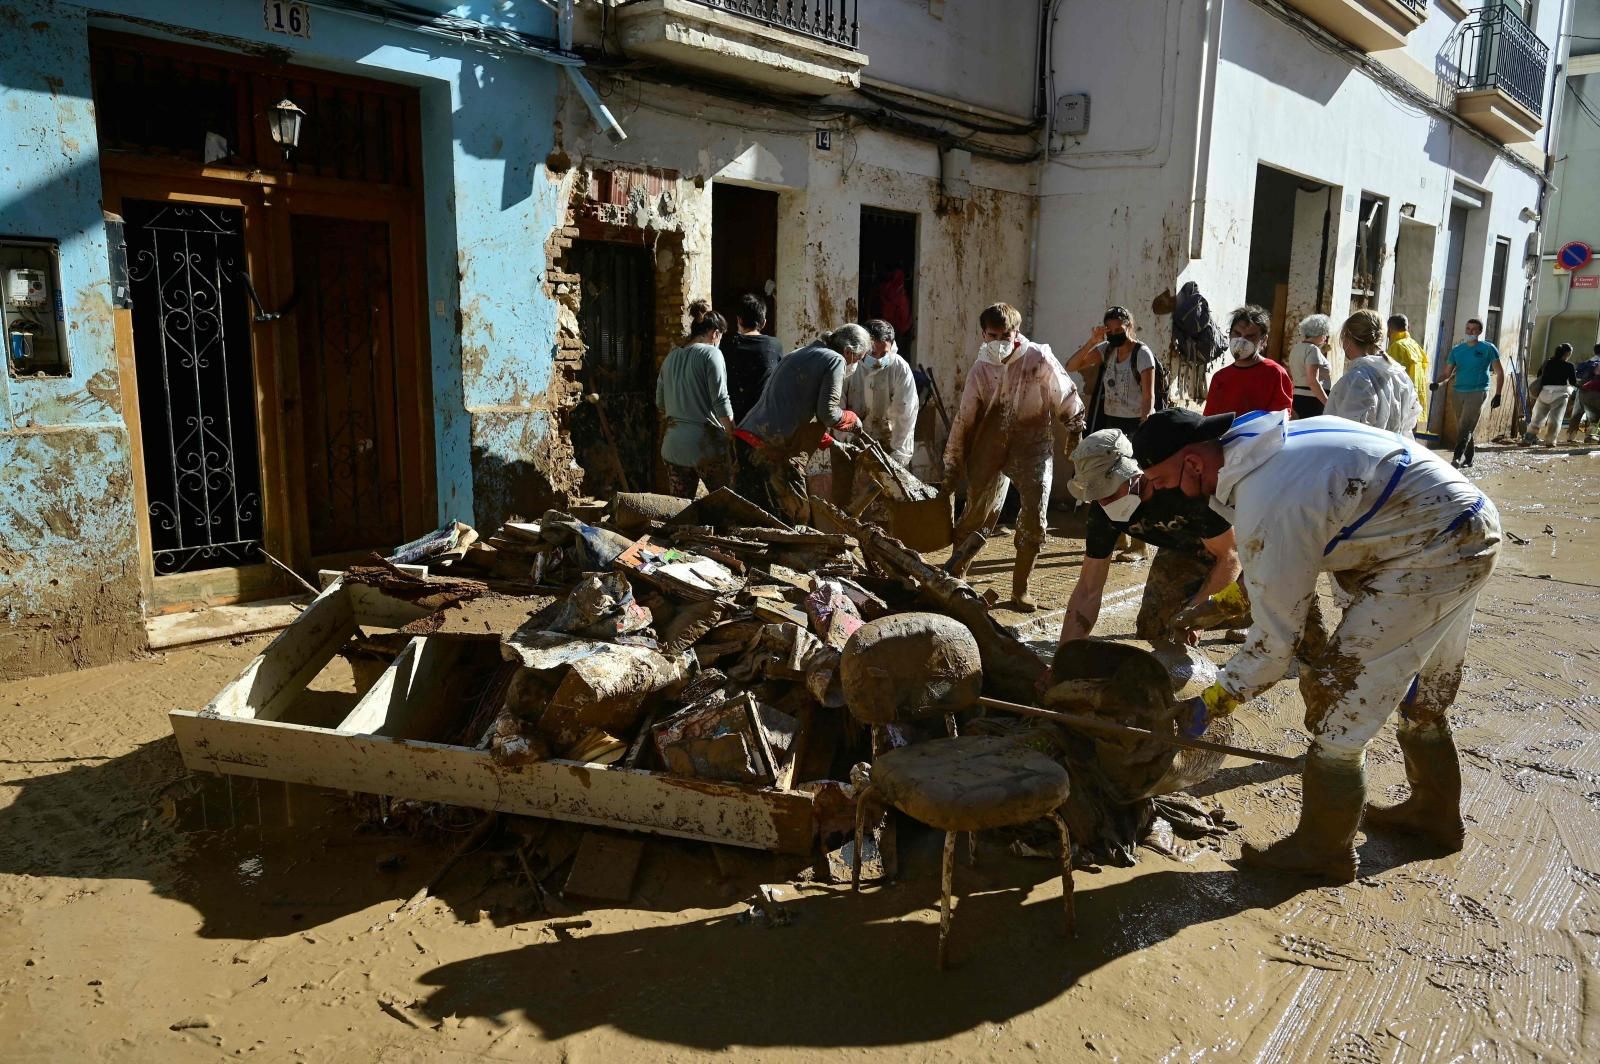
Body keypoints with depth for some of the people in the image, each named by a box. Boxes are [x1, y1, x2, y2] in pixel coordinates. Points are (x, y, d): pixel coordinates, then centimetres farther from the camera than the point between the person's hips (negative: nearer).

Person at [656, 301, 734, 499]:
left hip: (673, 445, 6)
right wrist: (732, 436, -6)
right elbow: (721, 402, -12)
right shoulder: (711, 353, -6)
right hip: (705, 443, -6)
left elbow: (660, 404, 19)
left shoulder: (671, 357, 13)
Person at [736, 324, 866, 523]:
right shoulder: (835, 360, 0)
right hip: (774, 447, -8)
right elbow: (828, 413, -9)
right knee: (797, 515, 2)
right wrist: (853, 419, 11)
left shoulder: (795, 355, 25)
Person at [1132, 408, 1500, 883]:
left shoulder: (1266, 506, -28)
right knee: (1422, 695, 25)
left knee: (1340, 692, -5)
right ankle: (1435, 813, 46)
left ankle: (1323, 850, 10)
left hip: (1434, 551, -10)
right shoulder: (1268, 444, 0)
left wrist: (1207, 705, -11)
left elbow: (1274, 640, -20)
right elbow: (1278, 569, 14)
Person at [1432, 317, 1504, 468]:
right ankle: (1468, 460, 18)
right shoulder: (1457, 350, 10)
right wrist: (1439, 383, -14)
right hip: (1457, 392, 5)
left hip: (1477, 392, -5)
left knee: (1465, 428, -16)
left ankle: (1457, 458, -23)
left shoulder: (1488, 349, 1)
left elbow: (1500, 373, 3)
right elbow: (1447, 373, 9)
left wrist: (1497, 395, -5)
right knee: (1462, 427, 9)